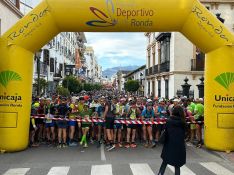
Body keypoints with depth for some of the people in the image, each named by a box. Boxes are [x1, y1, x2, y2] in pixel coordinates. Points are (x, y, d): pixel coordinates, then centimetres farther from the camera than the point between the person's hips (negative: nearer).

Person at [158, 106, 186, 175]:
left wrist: (164, 143, 7)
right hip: (179, 145, 0)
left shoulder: (169, 121, -7)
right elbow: (184, 134, 3)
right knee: (177, 164, 10)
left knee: (165, 161, 19)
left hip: (169, 144, 0)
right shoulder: (182, 122, -4)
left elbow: (166, 133, -3)